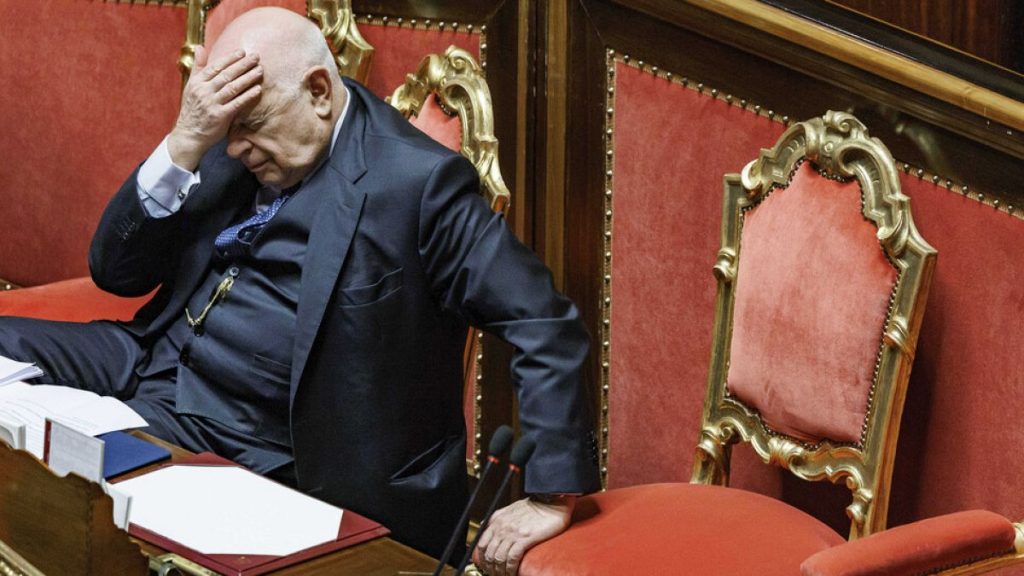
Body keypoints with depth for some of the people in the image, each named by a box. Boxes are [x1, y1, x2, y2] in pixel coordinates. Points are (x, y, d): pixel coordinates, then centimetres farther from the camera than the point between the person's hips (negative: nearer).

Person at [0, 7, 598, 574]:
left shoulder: (418, 180, -15)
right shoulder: (230, 145, 4)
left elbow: (544, 325, -17)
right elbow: (116, 272, 4)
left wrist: (551, 497, -23)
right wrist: (185, 143, -11)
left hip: (240, 439, -7)